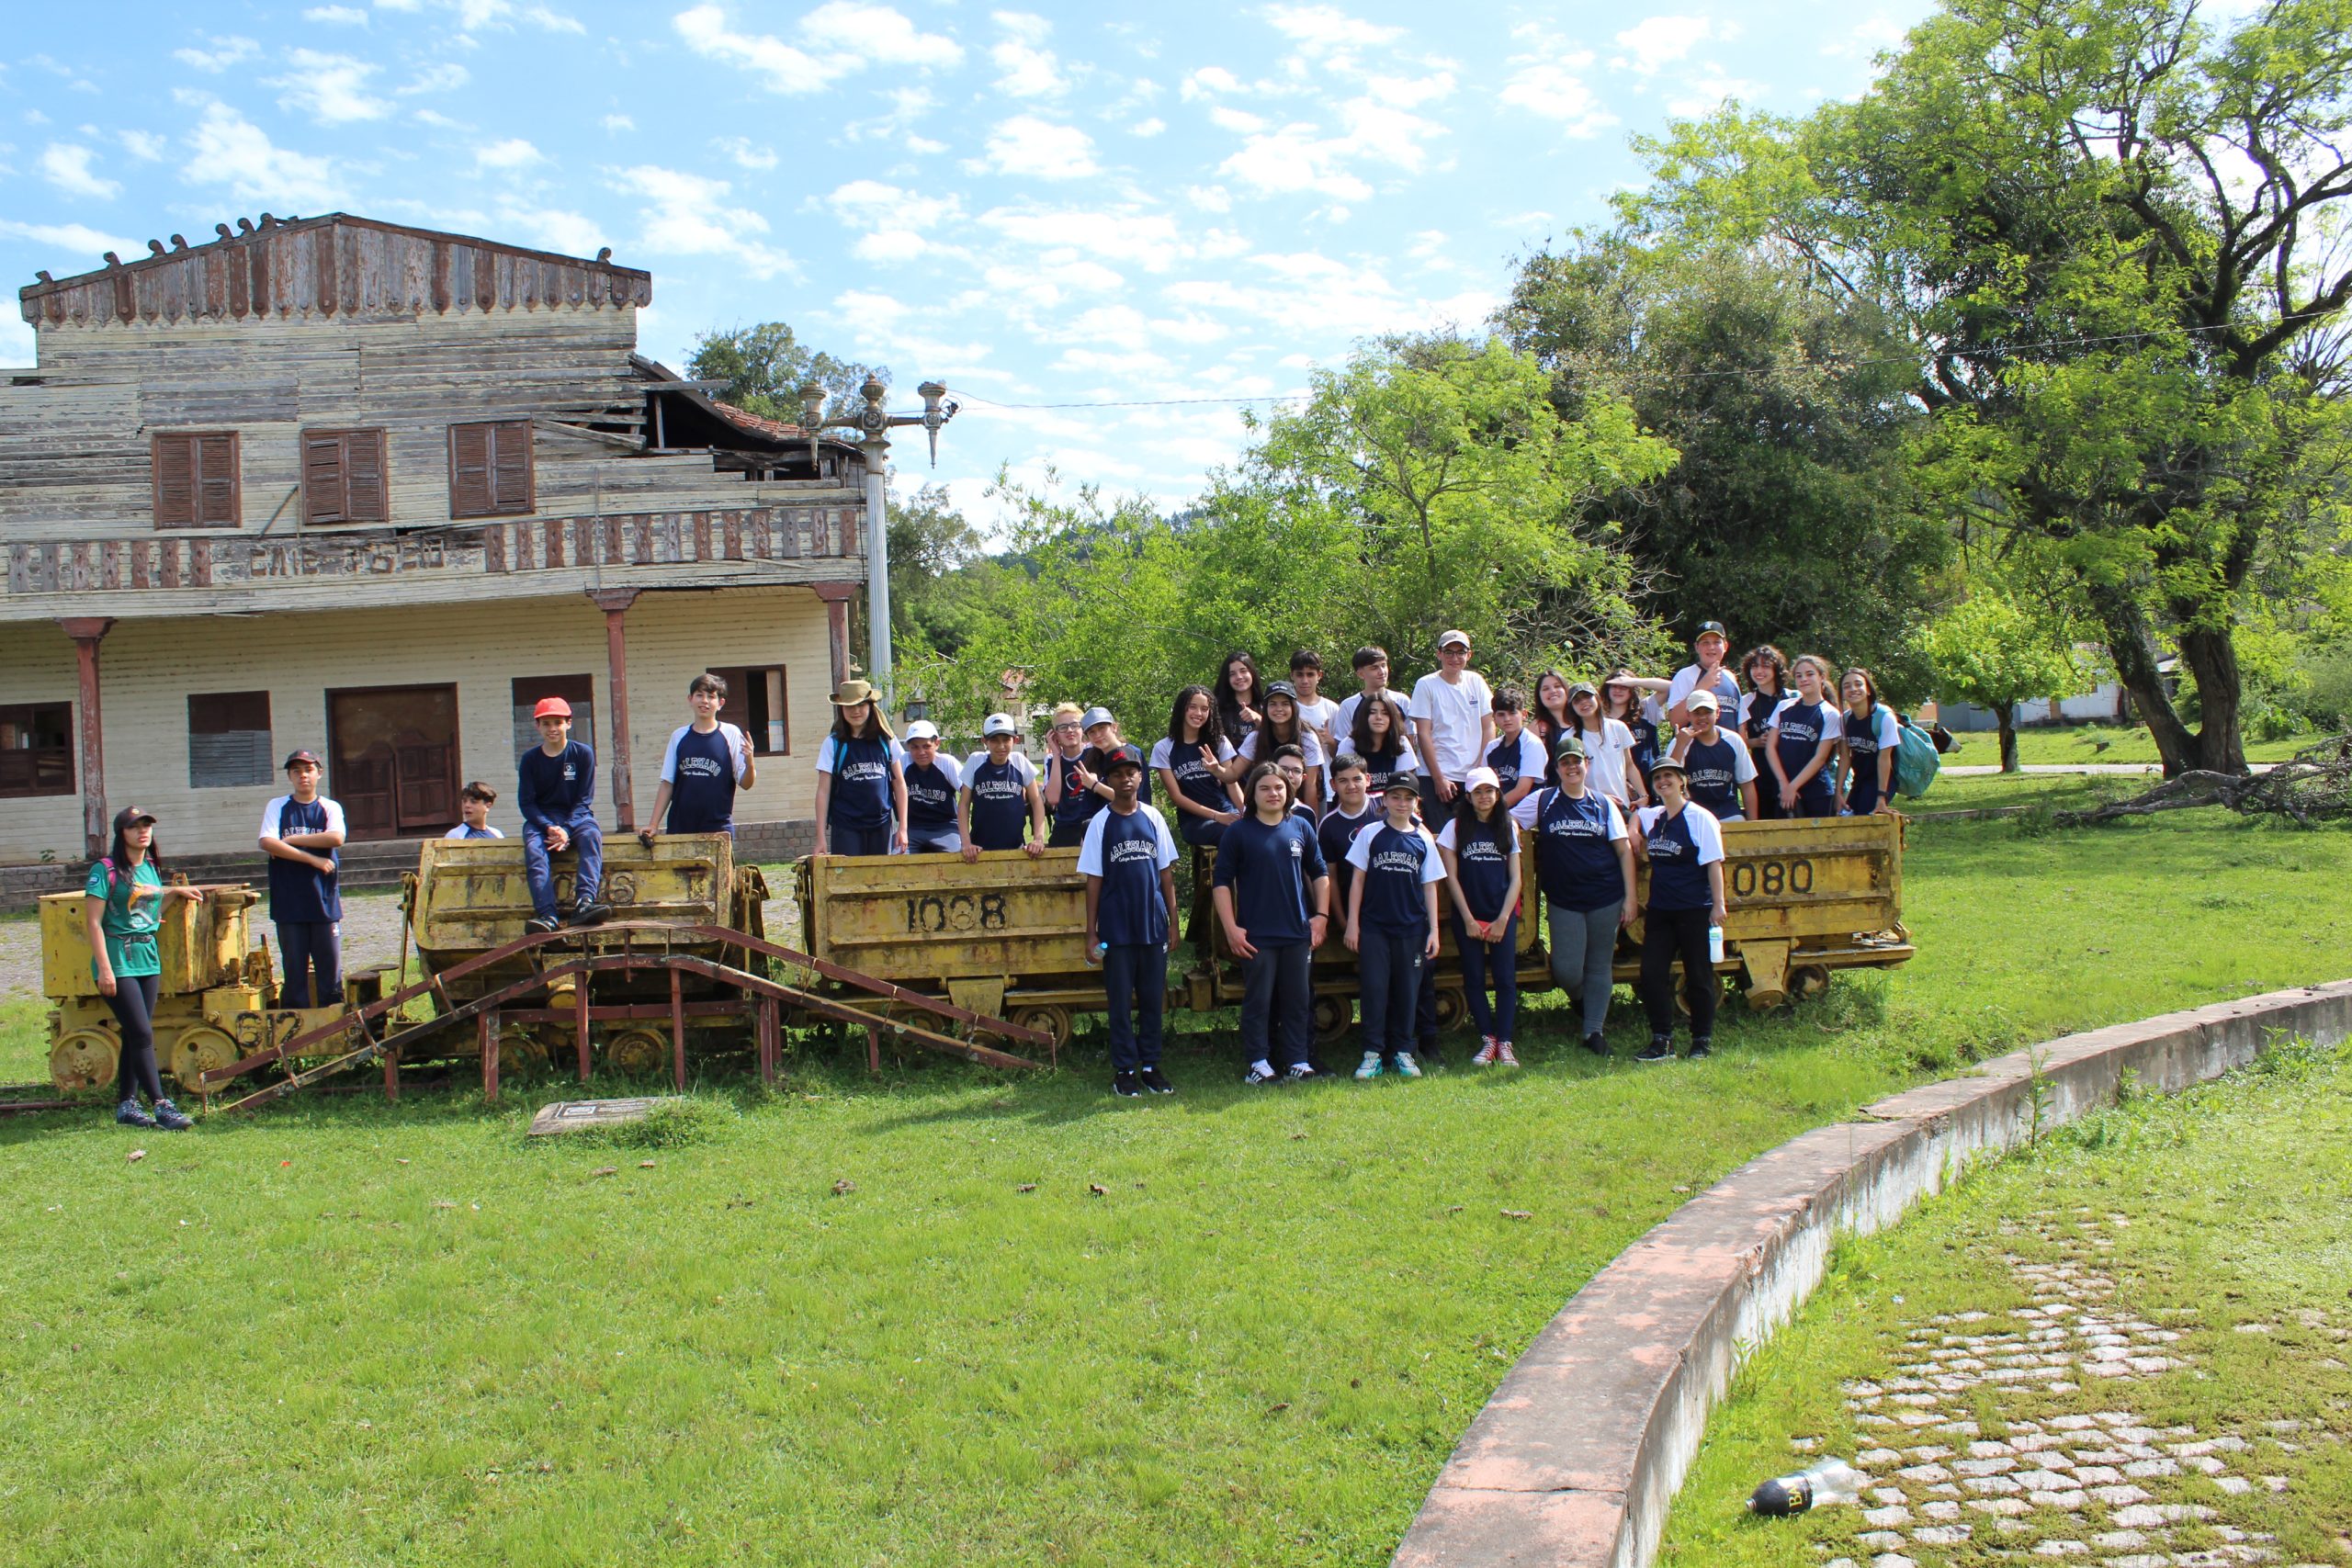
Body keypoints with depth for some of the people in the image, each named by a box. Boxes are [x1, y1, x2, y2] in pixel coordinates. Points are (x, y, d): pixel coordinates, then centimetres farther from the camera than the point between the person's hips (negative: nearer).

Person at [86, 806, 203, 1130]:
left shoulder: (151, 868, 12)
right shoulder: (105, 870, -9)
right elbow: (93, 922, -12)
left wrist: (175, 892, 12)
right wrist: (104, 968, -17)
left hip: (148, 958, 7)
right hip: (118, 960, -7)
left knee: (135, 1034, 9)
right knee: (142, 1034, -10)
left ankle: (127, 1104, 16)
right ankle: (161, 1106, -10)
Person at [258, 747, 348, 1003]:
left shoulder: (330, 808, 7)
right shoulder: (276, 806, 8)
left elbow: (336, 838, -13)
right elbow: (267, 843, -9)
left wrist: (291, 840, -10)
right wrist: (312, 858, -13)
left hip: (325, 901, 0)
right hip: (288, 903, 0)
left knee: (330, 970, 1)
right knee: (294, 970, 4)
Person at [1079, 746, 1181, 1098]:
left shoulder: (1153, 817, 4)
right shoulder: (1100, 822, -3)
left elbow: (1166, 872, 9)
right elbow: (1093, 880, -2)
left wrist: (1173, 920, 6)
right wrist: (1091, 933, -5)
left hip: (1153, 925, 3)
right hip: (1116, 928, -2)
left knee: (1153, 999, 9)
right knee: (1120, 1001, 3)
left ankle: (1150, 1065, 19)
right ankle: (1124, 1069, 13)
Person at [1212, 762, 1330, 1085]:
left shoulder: (1301, 828, 7)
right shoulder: (1238, 832, -3)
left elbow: (1320, 874, 15)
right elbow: (1222, 882, -4)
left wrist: (1321, 915, 7)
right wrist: (1231, 928, -9)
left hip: (1298, 933, 3)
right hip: (1256, 935, -3)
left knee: (1298, 1000, 8)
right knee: (1258, 1000, 2)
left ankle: (1297, 1061, 18)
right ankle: (1259, 1063, 12)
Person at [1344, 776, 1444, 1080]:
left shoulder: (1423, 840, 5)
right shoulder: (1370, 834, 0)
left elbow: (1430, 886, 8)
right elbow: (1357, 880, 2)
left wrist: (1433, 930, 3)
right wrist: (1352, 924, -3)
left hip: (1412, 929, 2)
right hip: (1373, 926, -2)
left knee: (1407, 991, 7)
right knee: (1374, 989, -2)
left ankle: (1402, 1051, 17)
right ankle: (1373, 1052, 5)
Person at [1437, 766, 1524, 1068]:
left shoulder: (1508, 827, 8)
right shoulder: (1456, 827, 2)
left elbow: (1515, 878, 6)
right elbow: (1451, 877, 0)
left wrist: (1503, 919, -4)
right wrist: (1468, 919, -5)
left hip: (1502, 915, 1)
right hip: (1468, 916, -1)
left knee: (1505, 977, -3)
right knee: (1474, 978, 1)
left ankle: (1504, 1043, 0)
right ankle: (1487, 1039, 10)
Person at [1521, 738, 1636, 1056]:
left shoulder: (1603, 804, 4)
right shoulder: (1543, 801, 3)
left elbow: (1624, 851, 4)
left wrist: (1630, 897, -1)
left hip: (1605, 898, 1)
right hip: (1563, 901, -1)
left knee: (1600, 966, 5)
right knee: (1566, 970, -6)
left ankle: (1595, 1030, 16)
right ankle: (1581, 1001, 27)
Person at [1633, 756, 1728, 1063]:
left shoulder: (1699, 818, -7)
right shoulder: (1650, 817, 9)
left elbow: (1714, 863, -9)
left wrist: (1718, 905, -14)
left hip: (1694, 909, -5)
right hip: (1659, 909, 5)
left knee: (1698, 976, 3)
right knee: (1652, 973, -1)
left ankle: (1702, 1041, 15)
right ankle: (1662, 1041, 5)